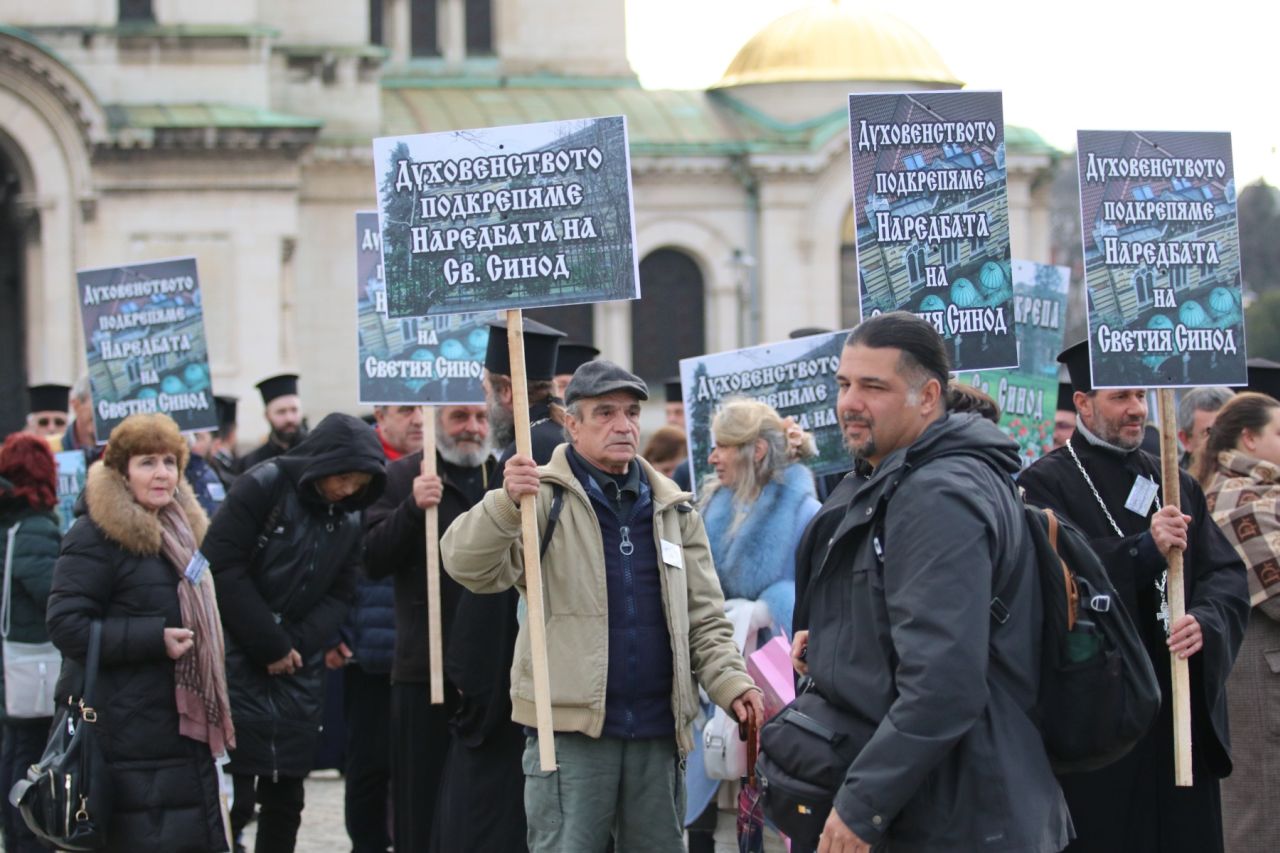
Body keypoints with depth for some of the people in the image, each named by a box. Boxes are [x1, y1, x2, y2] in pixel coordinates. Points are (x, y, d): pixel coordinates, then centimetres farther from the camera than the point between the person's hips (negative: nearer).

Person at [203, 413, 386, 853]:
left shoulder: (349, 520, 8)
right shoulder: (263, 486, -11)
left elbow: (339, 594, 7)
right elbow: (224, 567, -15)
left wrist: (297, 644, -11)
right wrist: (269, 646, -13)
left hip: (298, 669, 6)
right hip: (238, 663, -6)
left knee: (285, 799, 7)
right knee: (234, 795, -10)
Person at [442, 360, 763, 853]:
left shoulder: (672, 510, 13)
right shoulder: (543, 497, -2)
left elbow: (704, 620, 16)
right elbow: (468, 566, -17)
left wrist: (731, 683, -1)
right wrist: (507, 503, -34)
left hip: (656, 731, 5)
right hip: (571, 725, -5)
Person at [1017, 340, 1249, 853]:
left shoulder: (1177, 485, 17)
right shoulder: (1047, 483, 0)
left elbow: (1227, 574, 7)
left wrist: (1206, 619, -15)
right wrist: (1145, 550, -26)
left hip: (1180, 709, 5)